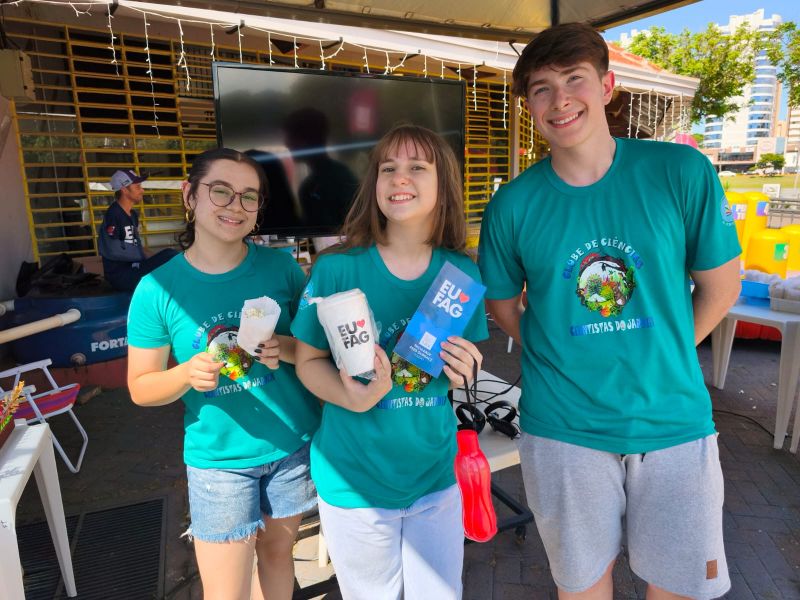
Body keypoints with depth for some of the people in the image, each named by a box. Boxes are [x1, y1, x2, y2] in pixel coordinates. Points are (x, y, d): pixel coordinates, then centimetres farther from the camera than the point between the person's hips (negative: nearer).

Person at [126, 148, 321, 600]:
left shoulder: (281, 266, -7)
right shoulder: (157, 289, -10)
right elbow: (141, 388, -4)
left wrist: (288, 349, -20)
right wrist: (187, 373, -24)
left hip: (294, 445, 2)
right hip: (219, 458, -1)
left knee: (278, 550, 23)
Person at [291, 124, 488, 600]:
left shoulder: (462, 272, -6)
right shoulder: (336, 269, -15)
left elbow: (465, 360, 6)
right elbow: (309, 361, -7)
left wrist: (462, 370, -17)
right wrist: (354, 398, -25)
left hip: (435, 474, 3)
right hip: (354, 479, -2)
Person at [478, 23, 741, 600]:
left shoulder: (682, 172, -7)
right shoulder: (512, 206, -7)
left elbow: (720, 287, 2)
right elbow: (503, 304, 5)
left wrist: (656, 359, 3)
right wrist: (561, 364, -1)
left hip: (674, 420, 1)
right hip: (562, 431, 0)